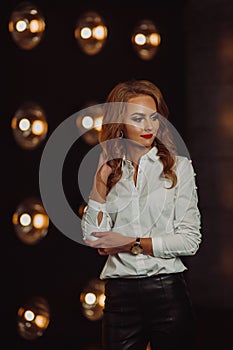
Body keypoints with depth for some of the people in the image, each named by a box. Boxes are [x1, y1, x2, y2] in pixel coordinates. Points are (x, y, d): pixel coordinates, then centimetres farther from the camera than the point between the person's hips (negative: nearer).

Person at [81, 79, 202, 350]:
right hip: (120, 294, 2)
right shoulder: (109, 170, 9)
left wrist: (130, 244, -10)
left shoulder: (178, 167, 2)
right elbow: (93, 240, 1)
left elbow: (190, 241, -5)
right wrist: (99, 187, -6)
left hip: (168, 290, -2)